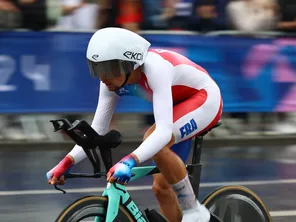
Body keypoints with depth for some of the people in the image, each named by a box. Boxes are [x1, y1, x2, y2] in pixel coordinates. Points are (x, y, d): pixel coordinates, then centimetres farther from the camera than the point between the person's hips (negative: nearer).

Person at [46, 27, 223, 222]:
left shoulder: (155, 68, -36)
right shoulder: (114, 78, -15)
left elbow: (164, 131, -45)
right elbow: (97, 130, -9)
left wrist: (129, 161, -57)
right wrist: (67, 162, -23)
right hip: (178, 106, 8)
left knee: (155, 141, -33)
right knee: (161, 187, 3)